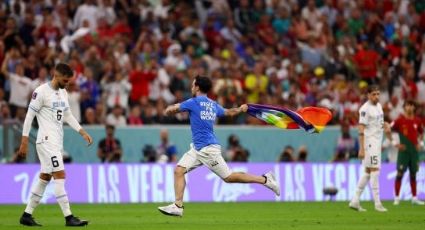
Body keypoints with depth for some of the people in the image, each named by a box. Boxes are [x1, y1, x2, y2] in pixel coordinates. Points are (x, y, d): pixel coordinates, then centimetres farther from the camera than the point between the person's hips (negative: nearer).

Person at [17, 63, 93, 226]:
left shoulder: (63, 93, 14)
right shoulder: (41, 92, -11)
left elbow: (68, 116, 22)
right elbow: (29, 116, -10)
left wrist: (82, 132, 11)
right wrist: (24, 142, -12)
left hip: (57, 142, 9)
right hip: (47, 141, -9)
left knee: (45, 177, 10)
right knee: (60, 175, -13)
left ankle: (27, 215, 17)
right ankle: (68, 217, -15)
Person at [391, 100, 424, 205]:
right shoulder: (400, 120, -6)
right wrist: (395, 143, -8)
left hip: (414, 150, 4)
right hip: (403, 150, -4)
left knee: (413, 174, 9)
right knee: (400, 174, -6)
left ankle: (414, 198, 14)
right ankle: (397, 198, -2)